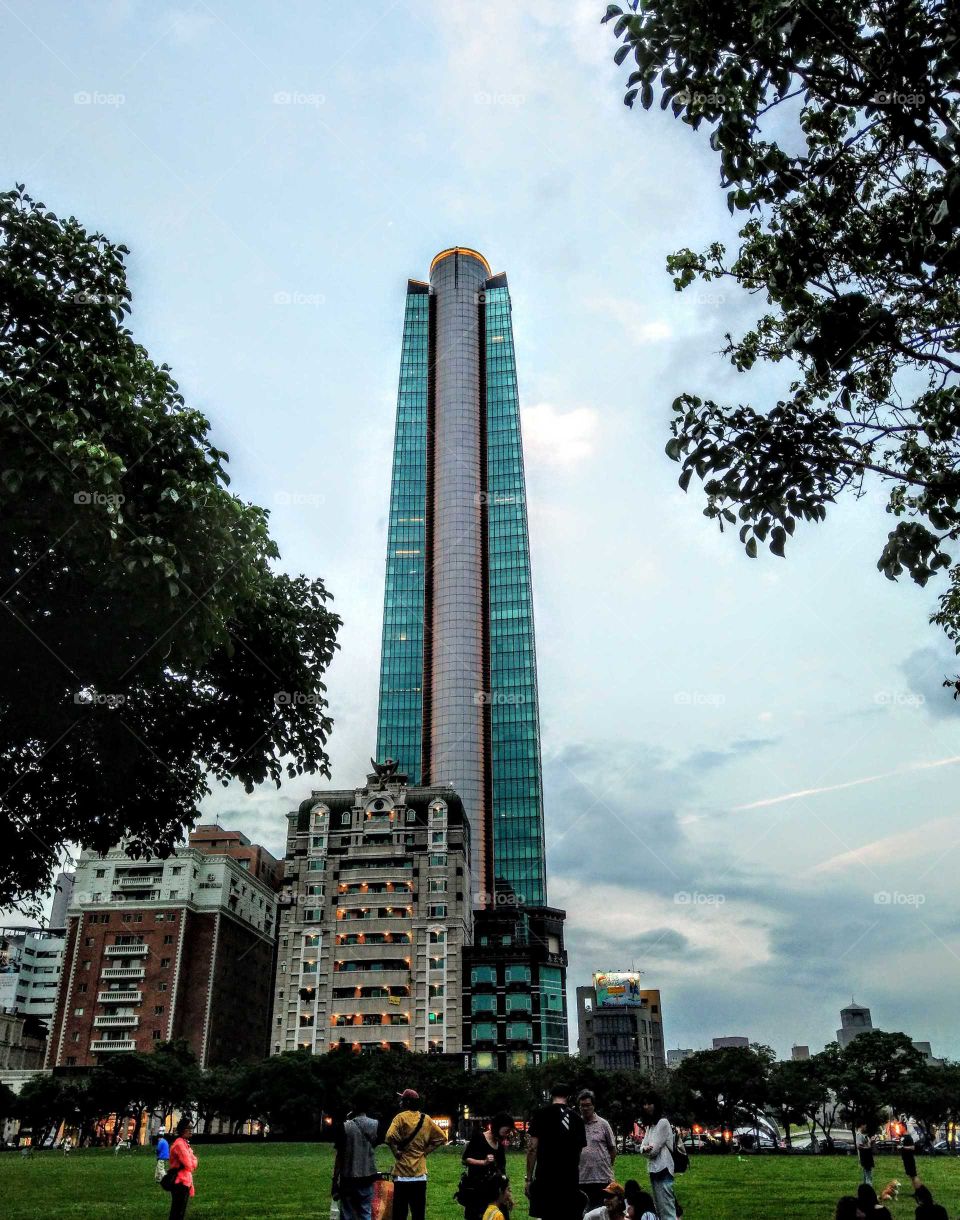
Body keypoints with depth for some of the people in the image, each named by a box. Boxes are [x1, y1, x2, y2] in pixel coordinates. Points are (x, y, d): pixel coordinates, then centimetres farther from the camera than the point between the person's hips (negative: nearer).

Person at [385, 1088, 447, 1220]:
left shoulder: (401, 1118, -9)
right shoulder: (426, 1119, 6)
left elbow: (390, 1137, -24)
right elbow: (441, 1138, 9)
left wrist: (396, 1152, -10)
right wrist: (426, 1150, 8)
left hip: (403, 1172, -4)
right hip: (420, 1173, 4)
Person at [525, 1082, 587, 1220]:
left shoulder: (541, 1115, -1)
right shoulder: (577, 1118, 10)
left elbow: (532, 1149, -5)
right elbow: (579, 1150, 16)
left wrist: (528, 1179, -1)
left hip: (545, 1179, -4)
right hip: (571, 1179, 4)